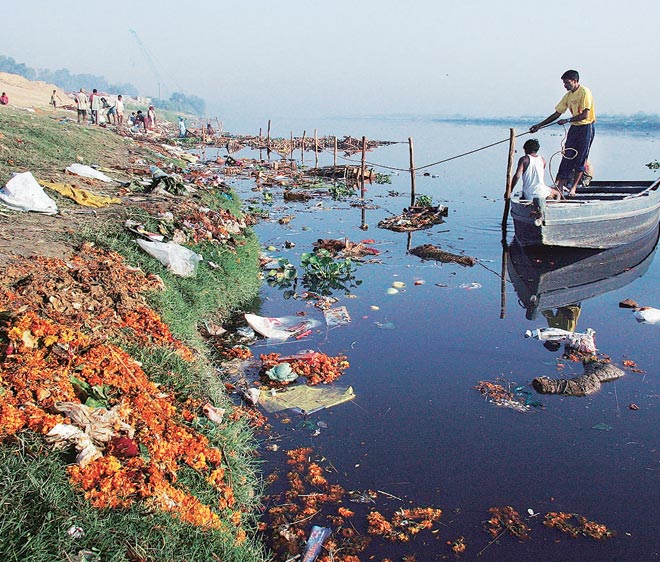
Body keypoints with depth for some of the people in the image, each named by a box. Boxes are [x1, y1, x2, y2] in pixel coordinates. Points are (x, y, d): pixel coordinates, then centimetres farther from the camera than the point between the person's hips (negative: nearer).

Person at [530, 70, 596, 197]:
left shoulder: (585, 92, -13)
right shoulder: (568, 96, 10)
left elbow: (585, 115, -19)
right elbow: (557, 114, 13)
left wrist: (567, 120, -19)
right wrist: (539, 125, 7)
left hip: (586, 128, -7)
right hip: (574, 128, 7)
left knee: (580, 159, -2)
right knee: (567, 156, 0)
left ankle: (573, 187, 7)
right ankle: (560, 186, -2)